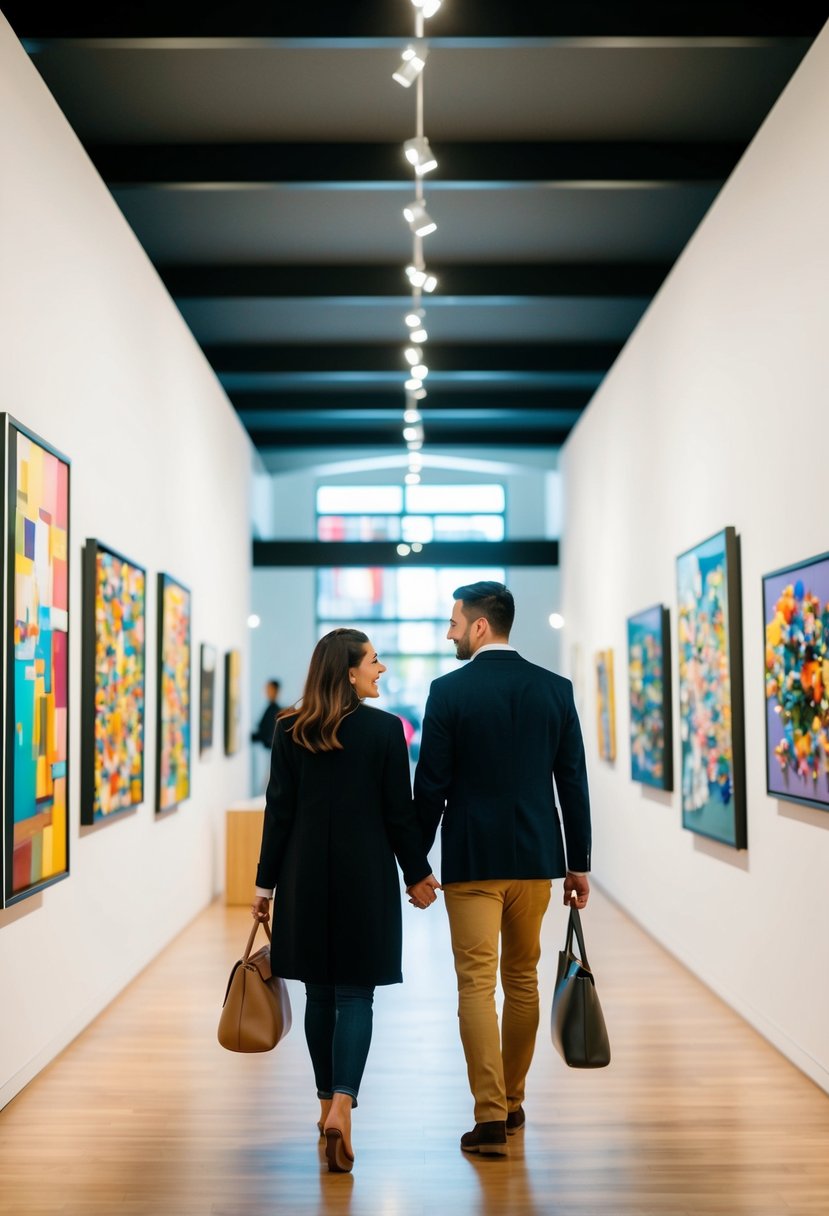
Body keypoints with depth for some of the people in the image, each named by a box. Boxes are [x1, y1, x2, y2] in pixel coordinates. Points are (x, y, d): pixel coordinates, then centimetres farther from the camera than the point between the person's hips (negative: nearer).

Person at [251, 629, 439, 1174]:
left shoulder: (290, 730, 0)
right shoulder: (385, 728, -8)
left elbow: (279, 811, 1)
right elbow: (399, 813, -5)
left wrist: (267, 882, 7)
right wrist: (419, 874, 7)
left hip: (306, 876, 3)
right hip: (366, 876, -3)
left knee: (319, 992, 14)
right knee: (355, 994, 1)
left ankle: (328, 1104, 25)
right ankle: (342, 1106, -14)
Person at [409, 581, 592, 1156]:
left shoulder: (449, 690, -8)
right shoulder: (556, 688, 2)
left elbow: (431, 784, -8)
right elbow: (574, 782, 3)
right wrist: (580, 863, 9)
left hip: (471, 859, -4)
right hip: (536, 855, 4)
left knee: (477, 984, 1)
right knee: (522, 980, 16)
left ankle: (491, 1116, -3)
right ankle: (513, 1103, 28)